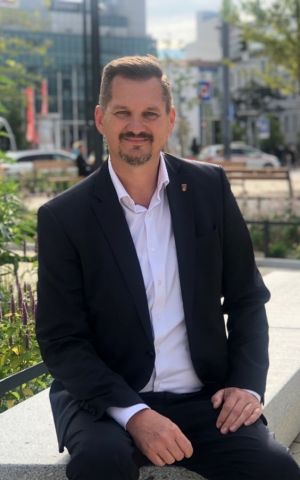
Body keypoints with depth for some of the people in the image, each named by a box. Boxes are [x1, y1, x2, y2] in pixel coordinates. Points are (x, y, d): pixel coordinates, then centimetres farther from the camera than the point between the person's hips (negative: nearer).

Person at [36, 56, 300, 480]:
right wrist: (133, 413, -20)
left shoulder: (210, 188, 4)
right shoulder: (63, 217, -4)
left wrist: (247, 384, -5)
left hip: (204, 398, 2)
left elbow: (247, 298, 10)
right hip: (107, 399, -1)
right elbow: (61, 340, -6)